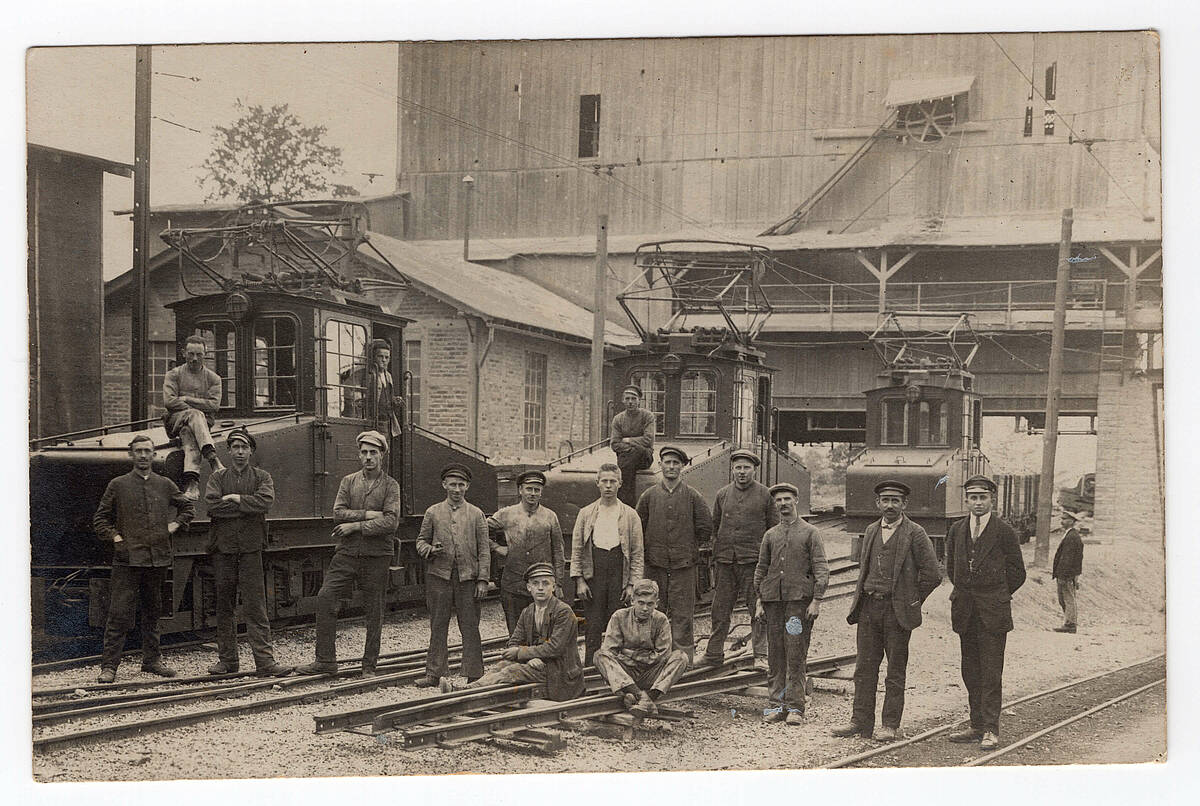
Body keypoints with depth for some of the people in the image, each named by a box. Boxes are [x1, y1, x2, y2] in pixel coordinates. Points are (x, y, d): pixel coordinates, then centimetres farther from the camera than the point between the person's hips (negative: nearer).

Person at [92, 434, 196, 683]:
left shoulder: (165, 485, 10)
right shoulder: (118, 485, 3)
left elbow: (188, 508, 26)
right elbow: (100, 520, 10)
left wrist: (175, 525, 11)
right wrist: (115, 537, -4)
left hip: (158, 559, 3)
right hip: (127, 560, -3)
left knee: (152, 612, 12)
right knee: (119, 614, -8)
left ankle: (152, 660, 21)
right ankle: (109, 666, -5)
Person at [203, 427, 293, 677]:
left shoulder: (262, 477, 9)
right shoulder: (217, 478, 10)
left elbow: (265, 501, -11)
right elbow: (212, 506, -8)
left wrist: (235, 499, -7)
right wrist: (247, 506, -8)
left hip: (250, 548, -2)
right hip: (223, 548, 2)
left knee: (255, 605, -7)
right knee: (224, 605, 6)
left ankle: (264, 661, -10)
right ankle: (227, 659, 15)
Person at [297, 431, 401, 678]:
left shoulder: (390, 486, 1)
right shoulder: (348, 481, 10)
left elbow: (390, 521, -11)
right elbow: (338, 512, -2)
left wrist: (356, 525, -12)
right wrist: (368, 515, -12)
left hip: (376, 555, -2)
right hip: (347, 552, 2)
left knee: (373, 610, 3)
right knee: (325, 597, -9)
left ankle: (369, 666, 13)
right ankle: (325, 660, -3)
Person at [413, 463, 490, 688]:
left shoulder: (476, 514, 8)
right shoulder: (433, 513, 9)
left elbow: (484, 550, 5)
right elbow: (421, 541, 14)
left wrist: (483, 580, -3)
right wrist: (429, 549, -11)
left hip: (467, 577, -1)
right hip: (438, 576, 1)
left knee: (470, 627, 0)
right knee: (438, 626, 3)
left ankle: (475, 675, 4)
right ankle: (434, 673, 8)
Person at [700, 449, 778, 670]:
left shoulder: (764, 495, 3)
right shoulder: (722, 494, 11)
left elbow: (775, 529, 6)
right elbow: (714, 527, 17)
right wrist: (712, 556, 12)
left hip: (753, 560, -3)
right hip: (725, 560, 3)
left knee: (758, 610, -2)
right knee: (720, 610, 6)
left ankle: (761, 656, 3)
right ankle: (714, 654, 13)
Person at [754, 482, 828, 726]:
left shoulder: (810, 533, 4)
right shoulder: (770, 535, 15)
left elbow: (821, 568, -1)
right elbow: (761, 569, 17)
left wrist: (816, 600, -9)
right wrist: (759, 601, 10)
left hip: (799, 600, -4)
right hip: (773, 600, 4)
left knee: (796, 656, -7)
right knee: (775, 655, 4)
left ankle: (795, 707, -4)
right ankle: (776, 704, 8)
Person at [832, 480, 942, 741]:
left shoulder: (915, 534, -4)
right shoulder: (871, 531, 13)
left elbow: (932, 574, -4)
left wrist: (912, 601, -1)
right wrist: (862, 595, 15)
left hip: (897, 610, -5)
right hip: (868, 607, 5)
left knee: (895, 671, 1)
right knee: (864, 668, 5)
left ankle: (890, 725, 6)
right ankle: (861, 721, 9)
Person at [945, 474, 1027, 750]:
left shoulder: (1004, 532, -3)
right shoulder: (956, 530, 9)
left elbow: (1017, 573, 3)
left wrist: (996, 597, 7)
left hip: (993, 612, -4)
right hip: (965, 612, 5)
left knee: (991, 673, -5)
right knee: (971, 673, 8)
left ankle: (990, 730, -2)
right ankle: (977, 726, 15)